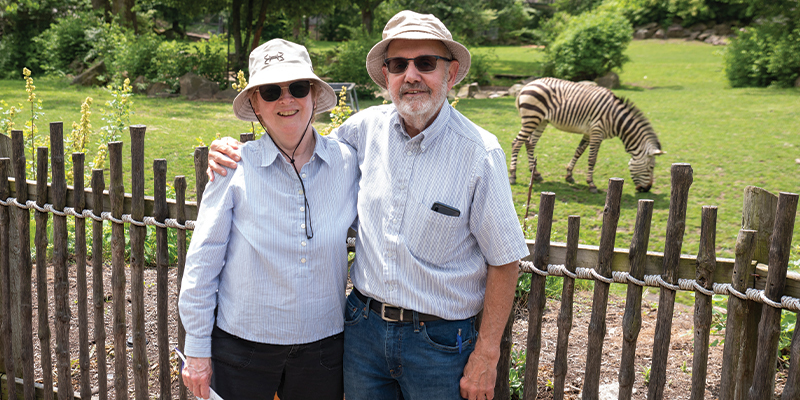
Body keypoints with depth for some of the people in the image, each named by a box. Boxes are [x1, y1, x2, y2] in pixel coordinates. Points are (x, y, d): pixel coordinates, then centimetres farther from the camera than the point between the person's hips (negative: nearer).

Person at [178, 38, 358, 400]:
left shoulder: (346, 162, -5)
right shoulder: (235, 167, -10)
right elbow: (202, 263, -5)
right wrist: (197, 350, -3)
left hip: (323, 344, 2)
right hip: (241, 343, -2)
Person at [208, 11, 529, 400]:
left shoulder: (480, 152, -14)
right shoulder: (366, 127, -4)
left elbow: (504, 261, -9)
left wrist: (486, 355, -9)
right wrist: (233, 150, -2)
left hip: (439, 339, -3)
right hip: (363, 325, 4)